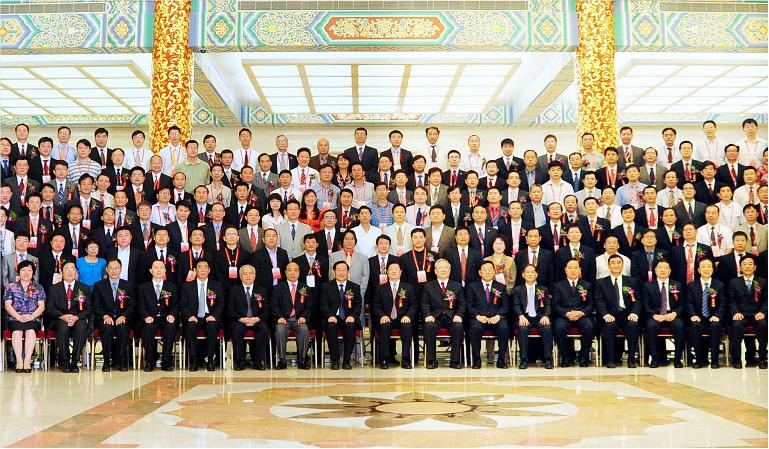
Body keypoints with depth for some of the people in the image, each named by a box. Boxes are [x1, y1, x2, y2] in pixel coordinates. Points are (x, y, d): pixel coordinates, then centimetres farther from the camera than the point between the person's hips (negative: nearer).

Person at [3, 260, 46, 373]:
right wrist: (19, 317, -13)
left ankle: (27, 361, -37)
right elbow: (7, 305, 3)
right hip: (14, 319, 0)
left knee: (30, 331, -33)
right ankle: (19, 361, -35)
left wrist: (31, 316, -14)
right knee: (17, 331, -33)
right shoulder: (11, 287, 15)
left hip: (33, 319, 0)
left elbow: (41, 306, 6)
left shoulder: (39, 288, 16)